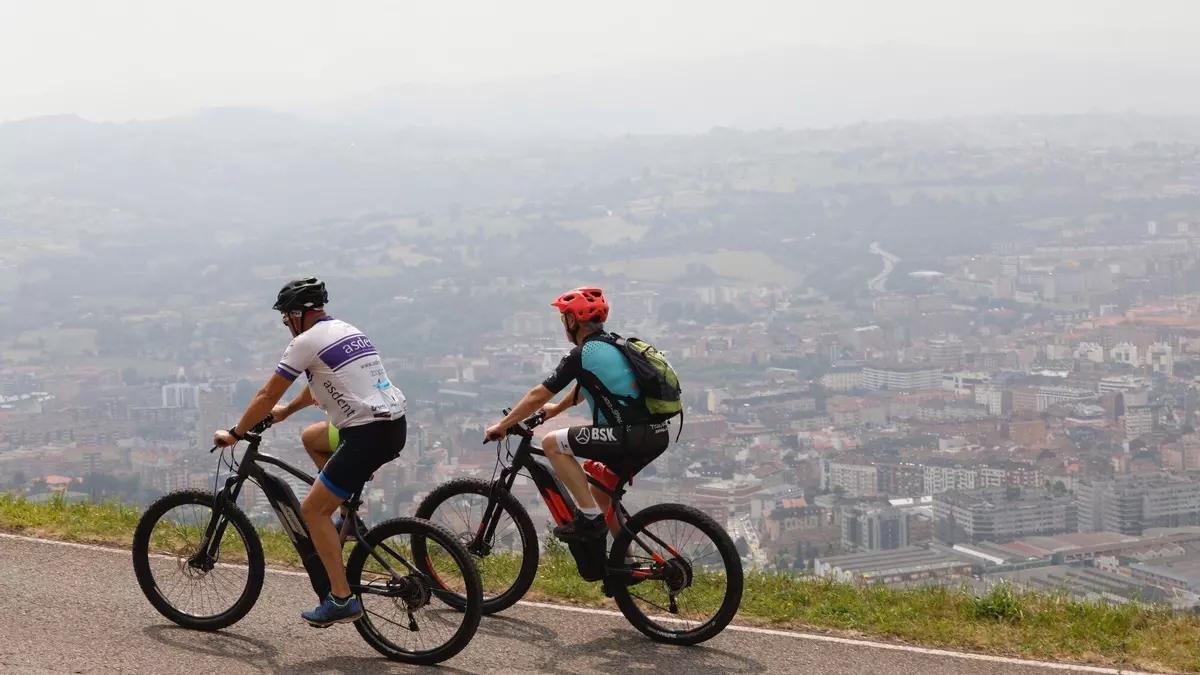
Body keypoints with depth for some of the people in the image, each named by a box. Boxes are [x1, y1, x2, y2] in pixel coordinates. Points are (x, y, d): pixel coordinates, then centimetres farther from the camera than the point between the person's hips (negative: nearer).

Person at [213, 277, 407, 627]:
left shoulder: (306, 341, -6)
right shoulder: (346, 330, 20)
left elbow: (267, 395, -1)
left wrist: (234, 434, 11)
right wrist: (287, 411, 48)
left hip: (368, 435, -9)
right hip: (395, 426, 9)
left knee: (313, 510, -2)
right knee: (312, 436, 29)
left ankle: (342, 599, -5)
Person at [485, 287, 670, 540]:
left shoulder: (581, 355, -6)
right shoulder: (612, 345, 20)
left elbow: (538, 395, -1)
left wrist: (501, 426, 11)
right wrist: (557, 408, 52)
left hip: (631, 435, -9)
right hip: (658, 435, 9)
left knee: (552, 443, -2)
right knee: (601, 491, 25)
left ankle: (590, 517, -5)